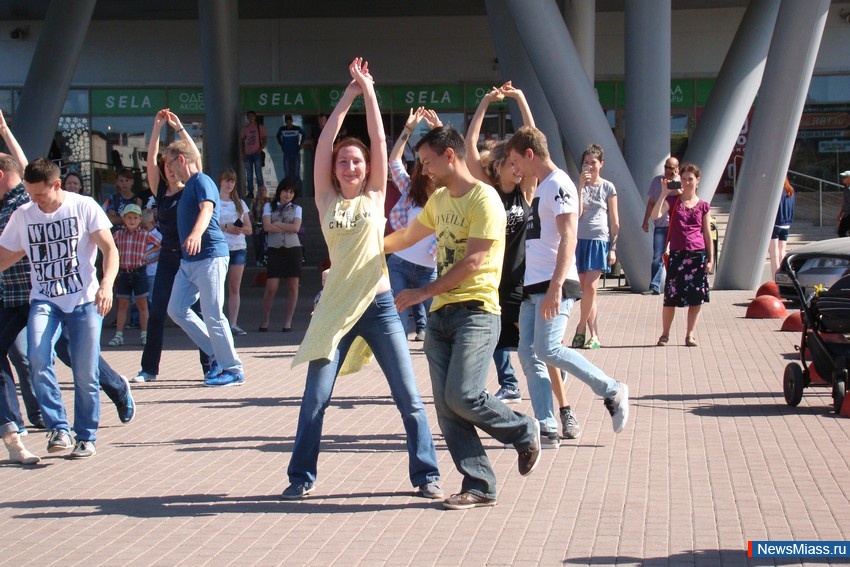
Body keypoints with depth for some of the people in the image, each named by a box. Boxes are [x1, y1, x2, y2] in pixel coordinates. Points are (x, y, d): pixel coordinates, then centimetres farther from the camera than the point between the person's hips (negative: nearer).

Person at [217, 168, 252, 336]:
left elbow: (249, 229, 16)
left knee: (235, 288, 0)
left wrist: (241, 228, -6)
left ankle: (233, 324, 0)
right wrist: (226, 227, -15)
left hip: (239, 248, 4)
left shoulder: (240, 203, 17)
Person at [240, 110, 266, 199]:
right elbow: (241, 141, 13)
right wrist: (243, 153, 3)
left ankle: (261, 191, -5)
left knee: (258, 173, -8)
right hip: (247, 154, 3)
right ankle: (250, 192, 7)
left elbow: (264, 140, 4)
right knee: (249, 174, 4)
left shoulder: (260, 127, 5)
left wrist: (260, 149, -11)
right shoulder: (245, 128, 11)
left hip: (257, 154, -3)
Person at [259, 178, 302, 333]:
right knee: (271, 287, -8)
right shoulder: (269, 207, 12)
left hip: (293, 249, 1)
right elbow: (267, 227, -3)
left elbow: (296, 228, -3)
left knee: (293, 286, -2)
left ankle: (288, 321, 4)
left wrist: (277, 224, -4)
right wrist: (287, 227, -3)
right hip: (275, 249, -1)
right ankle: (265, 320, 2)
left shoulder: (296, 209, 14)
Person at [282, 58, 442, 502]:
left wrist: (368, 91, 3)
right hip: (336, 308, 0)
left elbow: (380, 141, 3)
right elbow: (324, 143, 1)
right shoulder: (327, 201, 7)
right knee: (315, 399, -1)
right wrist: (348, 95, 1)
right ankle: (301, 476, 11)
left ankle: (426, 473, 11)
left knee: (409, 398, 1)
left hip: (379, 305, 0)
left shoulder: (375, 197, 8)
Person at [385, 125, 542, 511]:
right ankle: (479, 486, 3)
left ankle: (524, 433, 6)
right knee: (447, 408, -1)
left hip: (476, 310, -8)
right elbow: (407, 237, 34)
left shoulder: (484, 200, -9)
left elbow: (472, 263, -16)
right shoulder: (439, 200, 17)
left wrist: (424, 293, -13)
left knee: (463, 396, -19)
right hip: (440, 315, 8)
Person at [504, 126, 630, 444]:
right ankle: (546, 427, 1)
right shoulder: (542, 187, 20)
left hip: (554, 285, -10)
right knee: (529, 355, 1)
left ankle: (612, 392, -3)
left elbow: (568, 239, -20)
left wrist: (555, 287, -28)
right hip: (534, 286, 10)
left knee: (548, 349, -17)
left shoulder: (558, 185, -10)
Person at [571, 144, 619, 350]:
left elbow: (614, 222, 5)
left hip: (599, 242, -2)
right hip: (580, 241, 2)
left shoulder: (608, 187, 4)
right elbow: (576, 214, -9)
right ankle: (594, 335, 9)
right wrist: (581, 186, -13)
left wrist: (613, 248, -1)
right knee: (586, 290, 3)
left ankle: (581, 328, 4)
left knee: (590, 288, -13)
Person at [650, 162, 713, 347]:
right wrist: (664, 193, -19)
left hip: (698, 255, 1)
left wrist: (710, 259, 3)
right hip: (677, 254, -1)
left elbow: (707, 234, 8)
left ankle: (690, 335, 11)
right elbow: (655, 215, -15)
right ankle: (665, 334, 12)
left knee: (696, 297, 2)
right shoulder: (672, 200, 3)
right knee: (671, 297, -1)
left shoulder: (703, 206, 7)